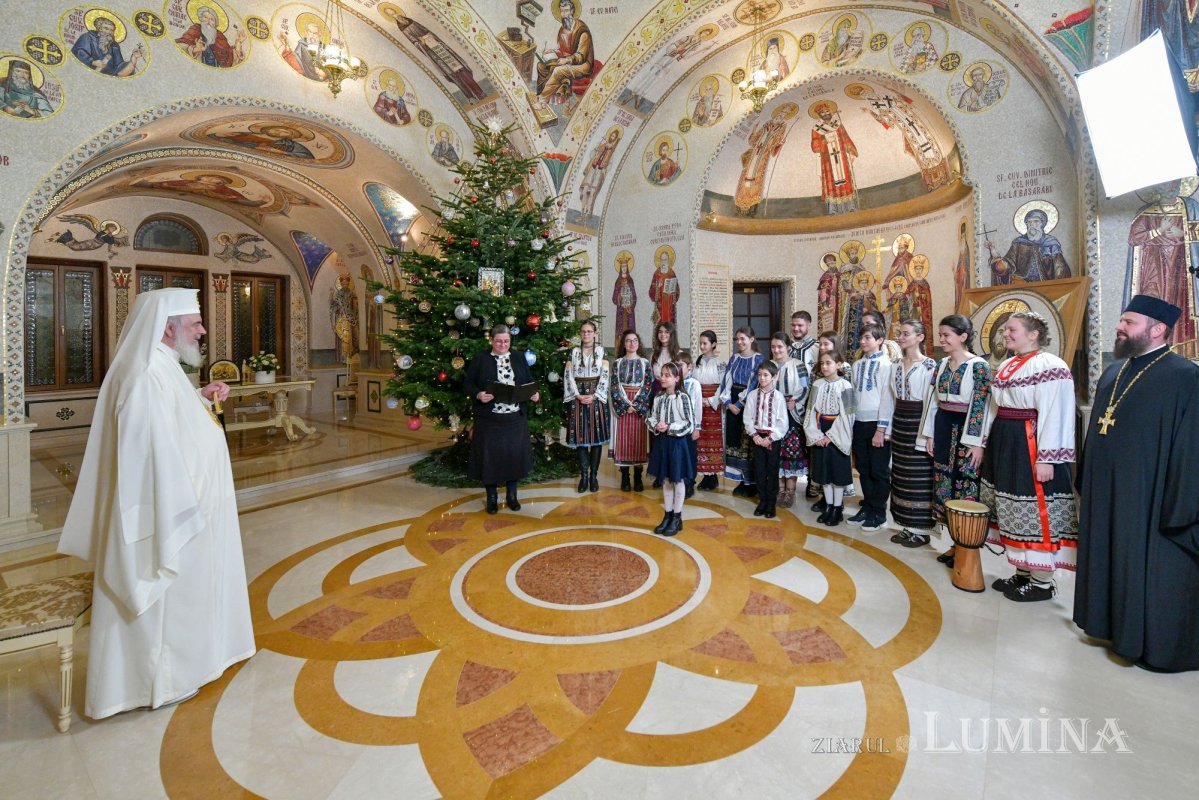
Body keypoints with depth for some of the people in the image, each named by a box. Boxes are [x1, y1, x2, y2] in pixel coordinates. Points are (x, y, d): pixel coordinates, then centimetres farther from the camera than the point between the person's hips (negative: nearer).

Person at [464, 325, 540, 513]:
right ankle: (492, 497, 21)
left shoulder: (519, 358, 10)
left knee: (514, 453, 7)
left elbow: (530, 382, 13)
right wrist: (478, 395, -18)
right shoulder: (480, 358, 1)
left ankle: (512, 495, 25)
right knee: (490, 454, 4)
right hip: (489, 418, -2)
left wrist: (535, 394, -7)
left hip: (516, 417, 3)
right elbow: (468, 383, 0)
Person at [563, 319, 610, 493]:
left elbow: (605, 375, -3)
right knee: (580, 436, 0)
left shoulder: (602, 351, 5)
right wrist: (578, 395, -10)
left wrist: (594, 395, -13)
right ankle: (584, 475, 8)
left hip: (596, 397, -1)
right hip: (577, 398, 1)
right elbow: (568, 376, 2)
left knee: (596, 436, 0)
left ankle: (594, 475, 9)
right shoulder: (574, 352, 8)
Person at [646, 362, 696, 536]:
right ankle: (668, 515, 27)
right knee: (666, 480, 14)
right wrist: (656, 426, -12)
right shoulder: (659, 397, 2)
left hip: (677, 442, -5)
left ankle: (677, 518, 21)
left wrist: (669, 427, -19)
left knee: (678, 481, 8)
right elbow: (650, 418, 9)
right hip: (662, 442, 5)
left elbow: (689, 424, -14)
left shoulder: (683, 397, -14)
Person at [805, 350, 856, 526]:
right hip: (820, 435, 4)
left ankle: (837, 508, 14)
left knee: (838, 472, 3)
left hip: (837, 435, -4)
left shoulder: (845, 386, -8)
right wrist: (817, 435, -8)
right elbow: (811, 412, 2)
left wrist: (831, 436, -13)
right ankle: (828, 505, 21)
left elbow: (846, 415, -11)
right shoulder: (817, 385, 4)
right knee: (824, 471, 10)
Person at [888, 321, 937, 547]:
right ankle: (907, 526, 21)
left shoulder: (930, 366, -10)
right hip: (899, 422, 7)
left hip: (918, 423, -7)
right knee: (901, 475, 11)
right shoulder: (896, 365, 11)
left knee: (919, 478, -1)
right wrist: (888, 428, 13)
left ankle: (921, 530, 10)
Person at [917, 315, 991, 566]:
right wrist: (929, 434, 10)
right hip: (943, 429, 7)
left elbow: (981, 406, -13)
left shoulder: (978, 366, -9)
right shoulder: (942, 364, 9)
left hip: (966, 431, -7)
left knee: (965, 487, 0)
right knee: (944, 484, 10)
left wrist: (977, 443, -15)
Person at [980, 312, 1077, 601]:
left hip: (1030, 446, -9)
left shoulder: (1051, 367, -13)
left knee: (1035, 512, 0)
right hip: (1004, 444, 9)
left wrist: (1046, 459, -22)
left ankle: (1042, 582, 14)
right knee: (1013, 511, 14)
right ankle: (1023, 572, 26)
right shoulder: (1006, 366, 13)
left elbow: (1056, 416, -18)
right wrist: (986, 444, 17)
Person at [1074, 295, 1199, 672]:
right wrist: (1086, 485, 14)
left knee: (1149, 570, 6)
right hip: (1105, 495, 7)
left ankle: (1157, 645, 24)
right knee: (1113, 563, 18)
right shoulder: (1114, 373, 9)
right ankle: (1116, 625, 34)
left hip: (1148, 500, -7)